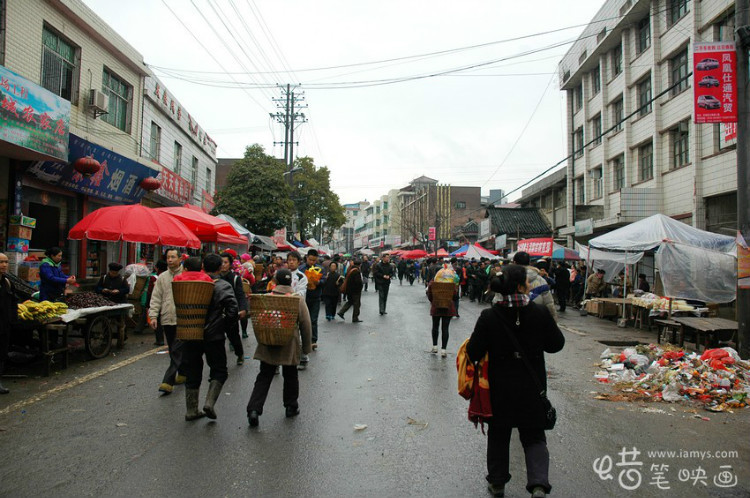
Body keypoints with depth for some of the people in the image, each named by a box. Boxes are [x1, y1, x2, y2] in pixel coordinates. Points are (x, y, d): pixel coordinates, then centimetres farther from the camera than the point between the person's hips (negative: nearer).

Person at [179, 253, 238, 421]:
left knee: (192, 372, 13)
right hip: (213, 336, -4)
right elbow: (232, 311, -16)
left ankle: (191, 410, 18)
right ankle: (209, 403, -5)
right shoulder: (223, 286, -9)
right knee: (219, 371, 11)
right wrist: (224, 327, -2)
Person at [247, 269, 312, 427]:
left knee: (264, 377, 8)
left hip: (267, 345, 1)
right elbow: (306, 325, -4)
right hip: (289, 346, -1)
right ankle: (291, 407, 27)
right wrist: (307, 347, 4)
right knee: (290, 376, 17)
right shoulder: (298, 300, -6)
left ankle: (254, 409, -3)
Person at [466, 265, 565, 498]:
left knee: (498, 434, 20)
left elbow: (473, 353, -12)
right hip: (532, 388, 0)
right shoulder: (540, 313, -14)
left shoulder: (489, 317, -15)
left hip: (499, 388, 0)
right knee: (534, 436, 16)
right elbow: (556, 344, -1)